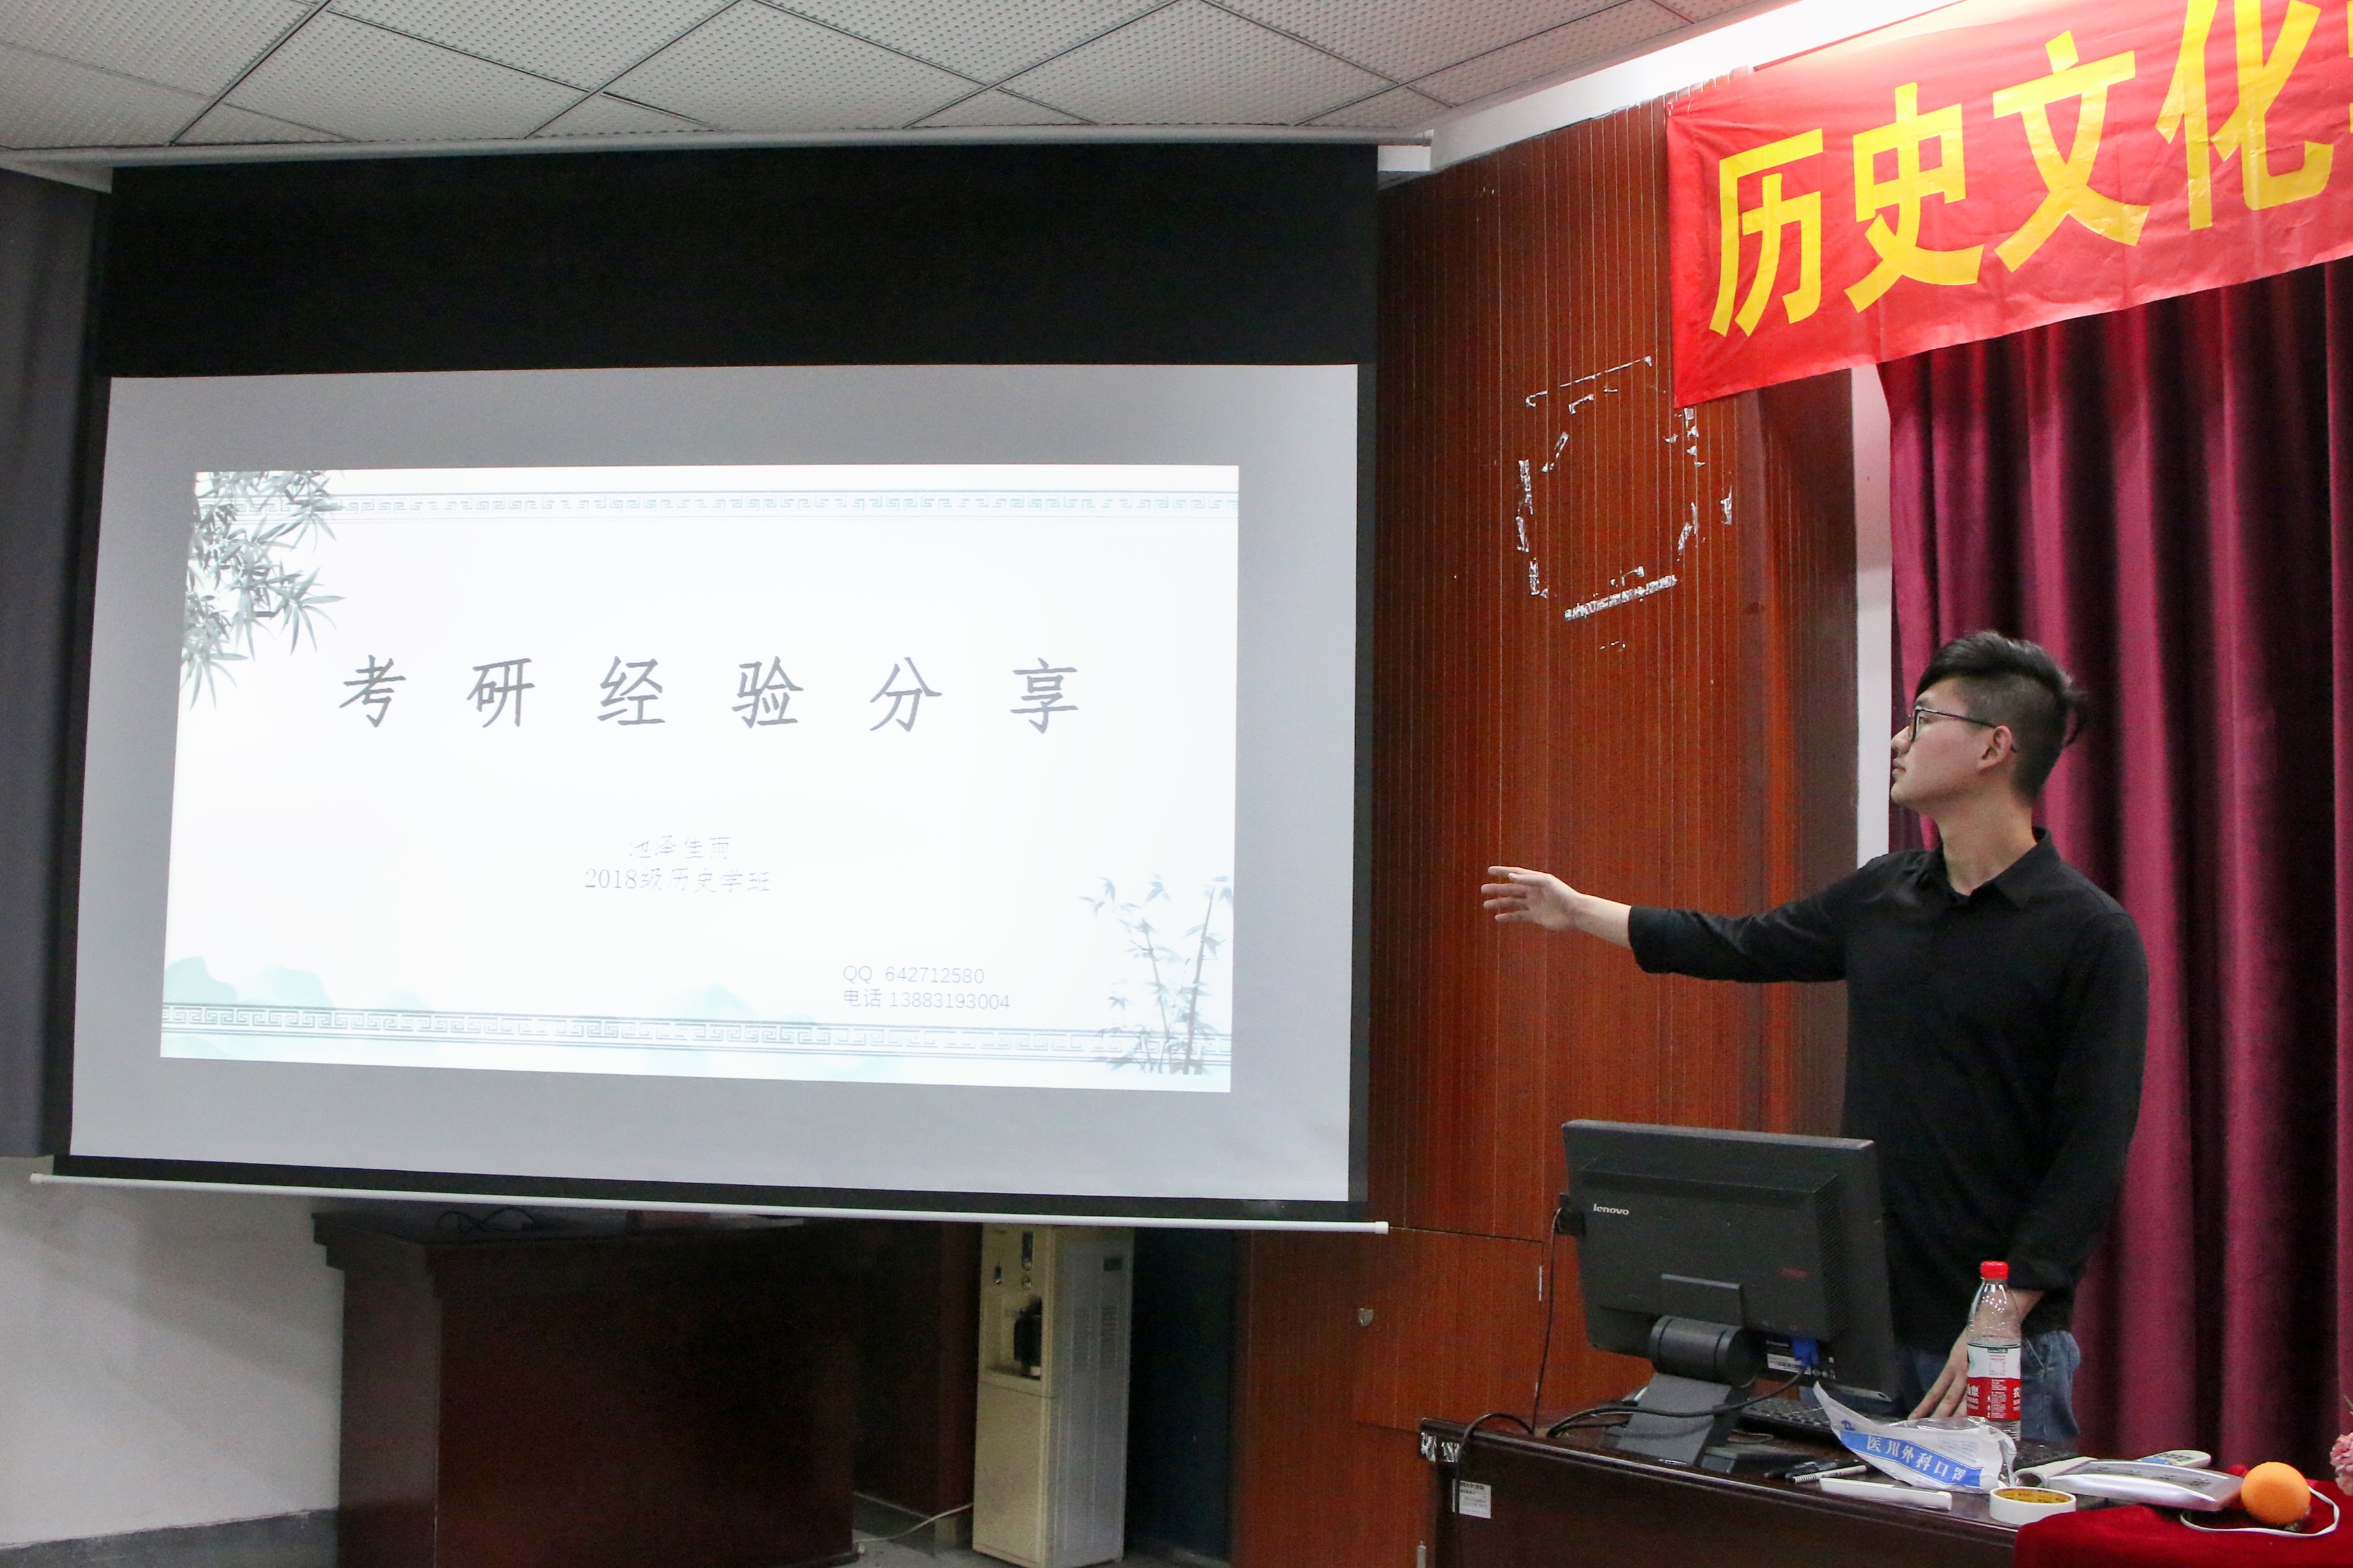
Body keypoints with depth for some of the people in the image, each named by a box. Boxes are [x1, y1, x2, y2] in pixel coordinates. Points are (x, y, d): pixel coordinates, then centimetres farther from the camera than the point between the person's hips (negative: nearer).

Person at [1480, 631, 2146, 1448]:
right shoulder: (1881, 895, 7)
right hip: (1858, 1318, 6)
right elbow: (1742, 946, 21)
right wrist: (1578, 911, 27)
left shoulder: (2091, 933, -10)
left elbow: (2093, 1150, -13)